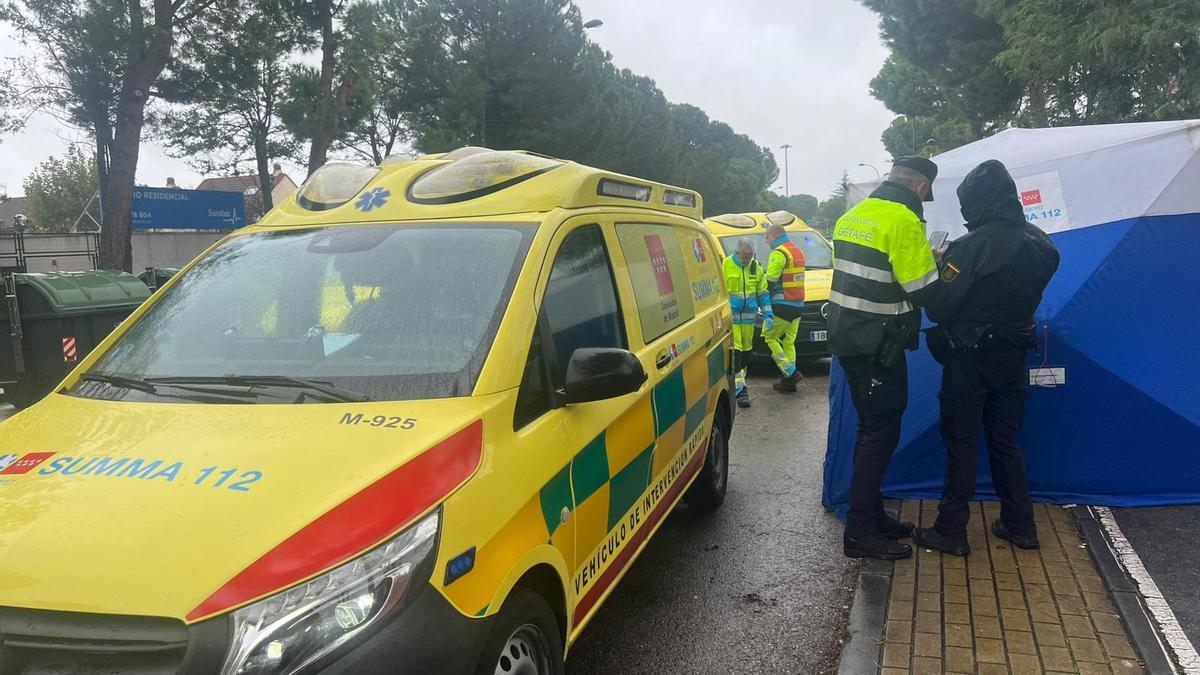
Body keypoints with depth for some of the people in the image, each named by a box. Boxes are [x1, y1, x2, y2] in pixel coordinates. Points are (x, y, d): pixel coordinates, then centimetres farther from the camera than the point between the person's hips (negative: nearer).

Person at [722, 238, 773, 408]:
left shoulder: (756, 267, 7)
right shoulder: (725, 265, -9)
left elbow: (763, 293, 15)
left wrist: (768, 315, 8)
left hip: (749, 317, 5)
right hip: (730, 316, -5)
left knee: (746, 350, 13)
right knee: (735, 352, -9)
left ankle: (740, 380, 29)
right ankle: (740, 389, -10)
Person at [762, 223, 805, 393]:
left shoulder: (778, 253, -13)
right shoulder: (797, 251, 18)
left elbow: (769, 282, -15)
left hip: (782, 305, -9)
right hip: (797, 304, 9)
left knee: (770, 336, 0)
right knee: (788, 341, 12)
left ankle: (790, 372, -11)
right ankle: (789, 381, 12)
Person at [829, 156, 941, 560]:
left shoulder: (853, 215, 11)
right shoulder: (904, 220, -15)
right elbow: (924, 291, -16)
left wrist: (924, 262, 16)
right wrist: (937, 266, 4)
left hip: (848, 339, 9)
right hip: (878, 347, -9)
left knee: (871, 429, 18)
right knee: (881, 434, -2)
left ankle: (871, 515, 27)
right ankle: (859, 533, 2)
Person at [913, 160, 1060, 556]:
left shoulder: (971, 247, -21)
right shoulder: (1038, 245, 1)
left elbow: (939, 308, -19)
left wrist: (939, 270, -1)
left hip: (970, 359, -6)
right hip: (1013, 356, 6)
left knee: (961, 444, 3)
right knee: (1005, 441, 18)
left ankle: (951, 531, 10)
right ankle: (1020, 526, 25)